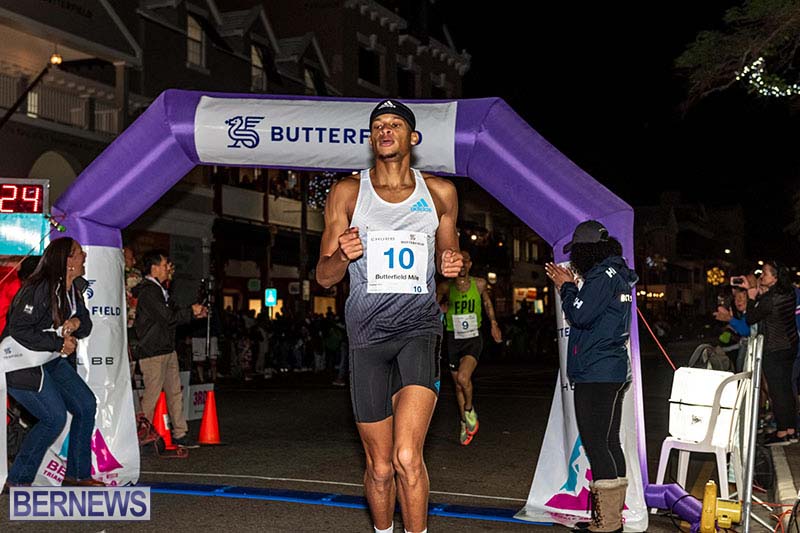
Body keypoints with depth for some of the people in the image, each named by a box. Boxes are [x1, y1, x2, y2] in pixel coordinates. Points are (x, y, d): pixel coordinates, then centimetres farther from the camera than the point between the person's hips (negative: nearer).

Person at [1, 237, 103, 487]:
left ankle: (77, 474, 16)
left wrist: (77, 322, -17)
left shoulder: (74, 289, 5)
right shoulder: (39, 289, -23)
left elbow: (86, 326, 8)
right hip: (21, 364, -10)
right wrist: (60, 344, -25)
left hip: (51, 361, 10)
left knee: (86, 405, 6)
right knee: (55, 418, -15)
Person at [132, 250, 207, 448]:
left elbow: (173, 312, 23)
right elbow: (168, 318, -21)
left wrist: (193, 313, 7)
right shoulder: (148, 292, -15)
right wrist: (191, 311, -10)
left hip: (168, 350, 10)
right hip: (152, 352, -10)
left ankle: (180, 434, 15)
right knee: (152, 395, -5)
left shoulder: (160, 289, 17)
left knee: (175, 392, 10)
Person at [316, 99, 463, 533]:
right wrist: (343, 254, -16)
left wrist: (452, 265, -4)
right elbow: (324, 276, 7)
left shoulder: (440, 193, 9)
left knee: (407, 458, -20)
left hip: (419, 327, 0)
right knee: (380, 467, 9)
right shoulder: (347, 193, 6)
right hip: (367, 333, 1)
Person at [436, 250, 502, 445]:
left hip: (473, 338, -1)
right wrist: (439, 307, -10)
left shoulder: (479, 284, -1)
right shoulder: (445, 287, -4)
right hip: (453, 339, 2)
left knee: (463, 378, -23)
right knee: (457, 384, 9)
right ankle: (464, 422, 29)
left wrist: (494, 324, 19)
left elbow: (487, 302, 19)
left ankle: (469, 410, 6)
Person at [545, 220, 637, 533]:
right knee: (609, 442, 13)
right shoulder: (618, 275, 18)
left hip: (595, 375, -10)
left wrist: (567, 286, -4)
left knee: (595, 443, -8)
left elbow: (580, 315, -19)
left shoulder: (603, 275, -13)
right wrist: (569, 286, 17)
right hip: (614, 371, 10)